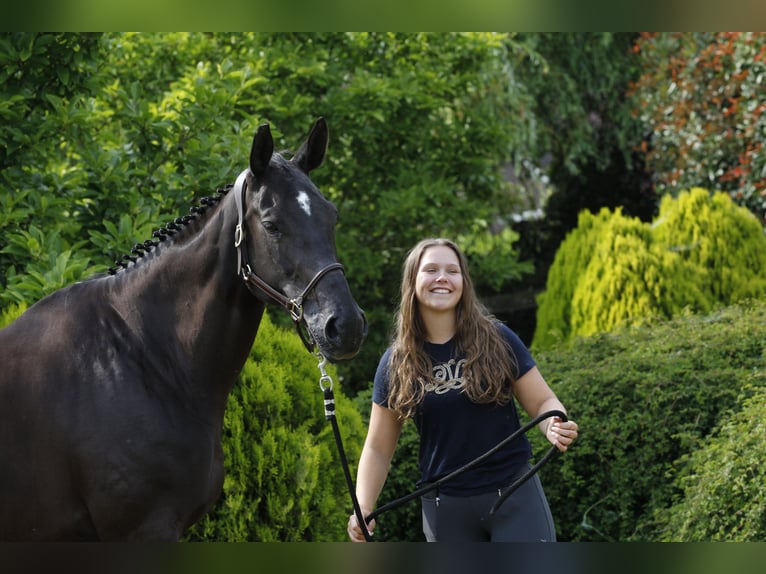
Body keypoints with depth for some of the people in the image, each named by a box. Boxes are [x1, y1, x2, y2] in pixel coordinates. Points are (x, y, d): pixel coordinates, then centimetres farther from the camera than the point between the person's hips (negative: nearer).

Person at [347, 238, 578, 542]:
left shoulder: (497, 340, -1)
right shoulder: (396, 362, 3)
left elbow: (543, 401, 4)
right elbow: (378, 449, 7)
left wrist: (555, 428, -20)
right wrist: (363, 510, -7)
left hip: (514, 496, -2)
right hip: (446, 509, 2)